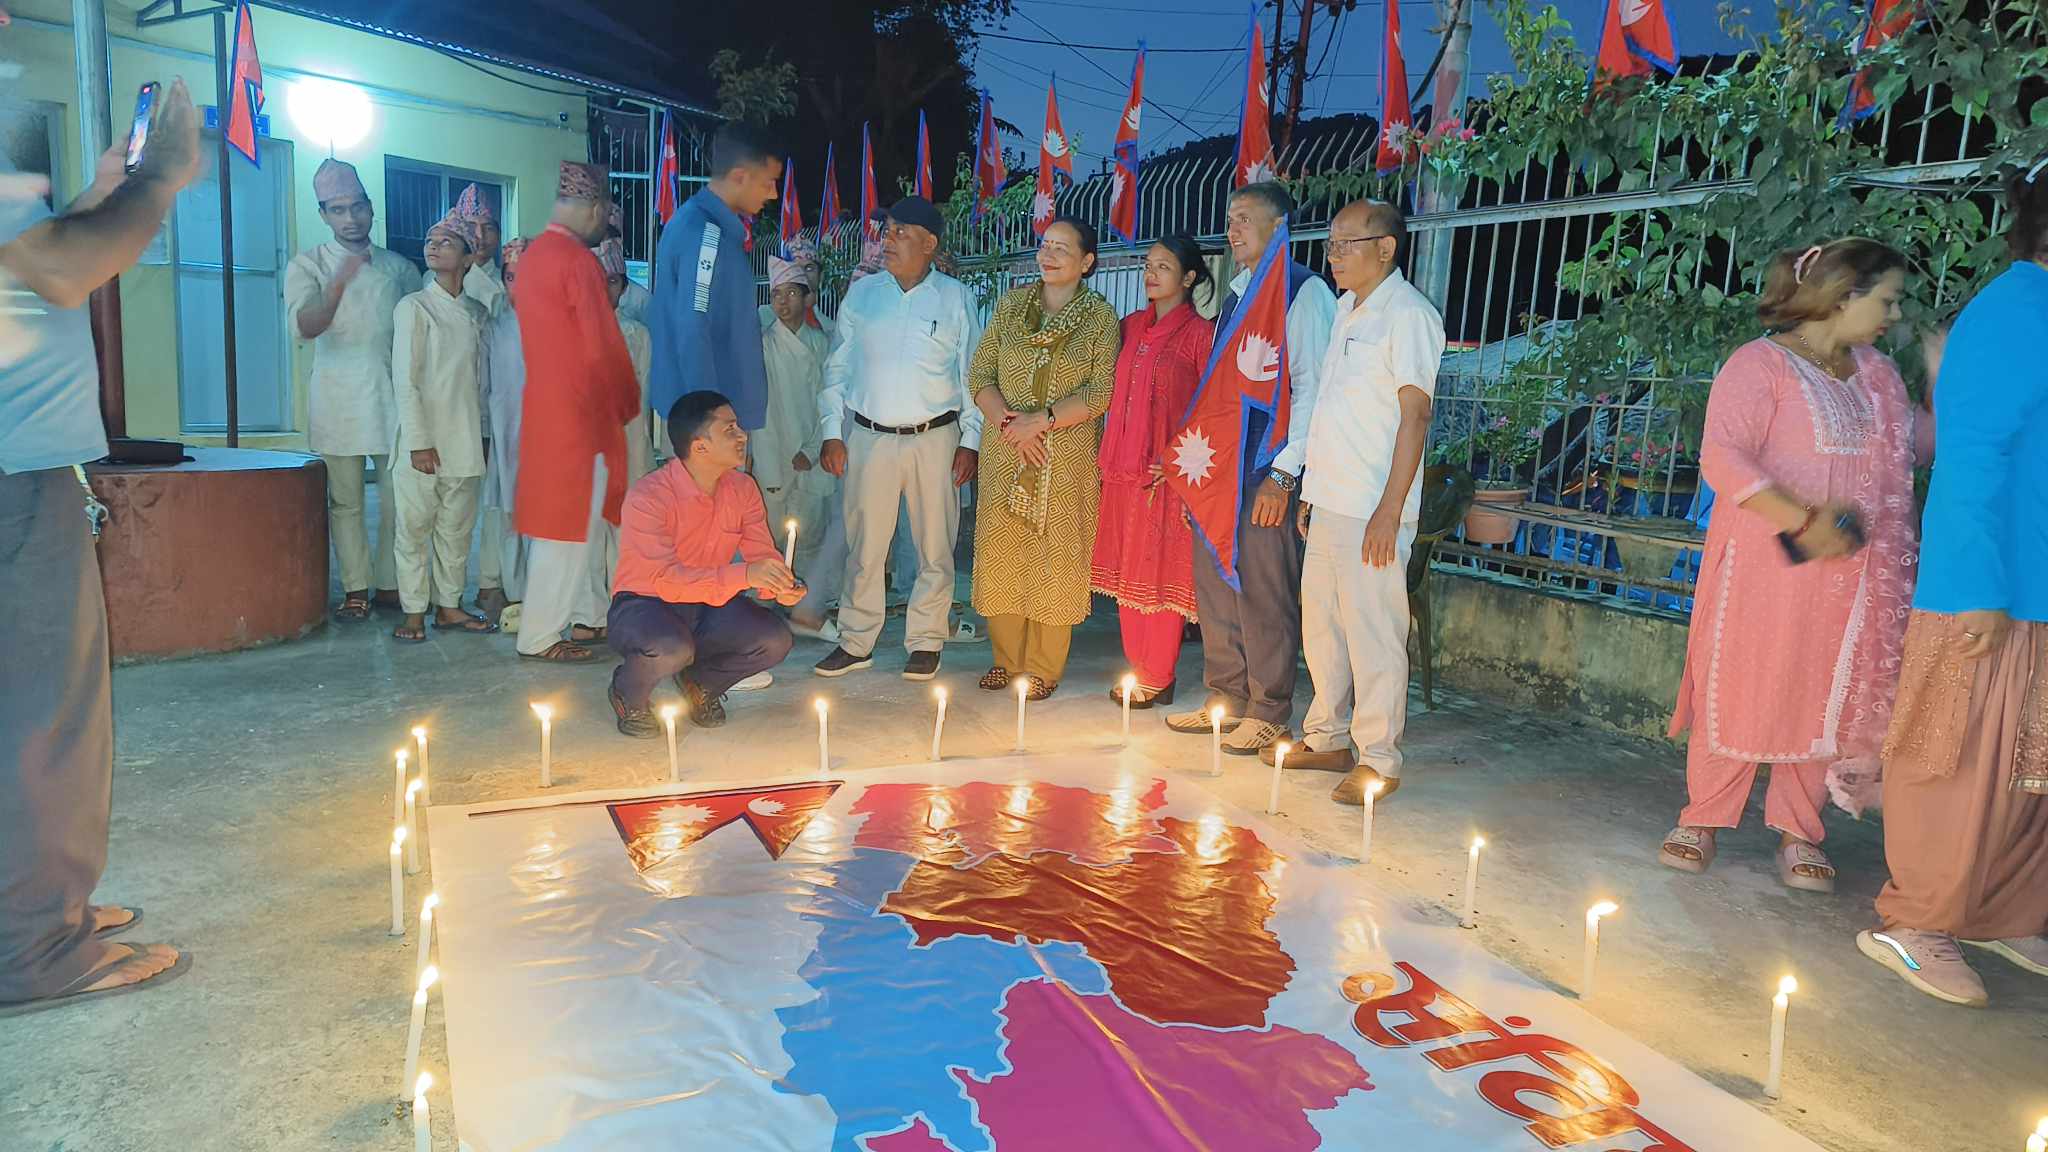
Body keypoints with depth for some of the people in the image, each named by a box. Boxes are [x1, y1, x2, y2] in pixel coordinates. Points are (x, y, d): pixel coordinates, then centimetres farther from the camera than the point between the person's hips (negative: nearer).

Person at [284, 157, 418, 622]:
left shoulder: (400, 267, 13)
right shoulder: (308, 265, 3)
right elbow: (303, 326, -14)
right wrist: (339, 283, -30)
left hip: (395, 396, 2)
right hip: (338, 402, -2)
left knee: (399, 496, 2)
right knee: (345, 500, 0)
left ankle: (391, 583, 13)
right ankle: (356, 590, 7)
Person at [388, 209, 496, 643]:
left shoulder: (477, 313, 11)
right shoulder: (413, 307, -2)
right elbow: (404, 380, -7)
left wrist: (483, 435, 10)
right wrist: (419, 441, -13)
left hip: (464, 443, 4)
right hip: (421, 442, -4)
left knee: (456, 529, 11)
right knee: (415, 528, 2)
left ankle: (449, 606, 21)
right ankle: (413, 612, 10)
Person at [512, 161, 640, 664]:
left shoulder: (532, 254, 11)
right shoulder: (579, 260, -16)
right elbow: (603, 347, -16)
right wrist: (629, 403, -1)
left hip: (545, 402, 9)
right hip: (578, 410, -9)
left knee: (589, 516, 18)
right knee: (570, 524, -1)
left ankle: (590, 614, 28)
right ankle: (540, 636, 6)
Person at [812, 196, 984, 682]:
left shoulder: (955, 298, 2)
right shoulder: (861, 294, 7)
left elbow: (971, 373, 4)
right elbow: (838, 367, 10)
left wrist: (970, 440, -1)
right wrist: (832, 432, 3)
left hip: (935, 439, -1)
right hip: (869, 438, 1)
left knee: (935, 548, 5)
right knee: (864, 545, 4)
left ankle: (925, 643, 17)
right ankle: (856, 642, 16)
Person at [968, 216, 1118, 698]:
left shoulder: (1101, 317, 1)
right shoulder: (1010, 305, 10)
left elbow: (1102, 391, -7)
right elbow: (980, 374, 5)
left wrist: (1042, 420, -16)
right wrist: (1008, 423, -11)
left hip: (1068, 457, -3)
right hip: (1005, 453, 3)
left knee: (1055, 558, -1)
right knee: (1000, 552, 3)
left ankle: (1043, 668, 11)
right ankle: (1008, 659, 18)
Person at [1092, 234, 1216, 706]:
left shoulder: (1199, 333, -5)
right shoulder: (1130, 326, 13)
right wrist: (1108, 455, 9)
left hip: (1166, 473, -6)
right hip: (1122, 468, 6)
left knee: (1158, 572, -1)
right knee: (1125, 573, 10)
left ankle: (1157, 678, 9)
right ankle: (1137, 671, 21)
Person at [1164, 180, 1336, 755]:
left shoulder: (1305, 291, -7)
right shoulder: (1236, 293, 18)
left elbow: (1312, 388, -14)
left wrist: (1283, 474, -18)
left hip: (1269, 470, -8)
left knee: (1264, 593, -2)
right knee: (1214, 583, 12)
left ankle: (1269, 714, 10)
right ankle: (1226, 699, 24)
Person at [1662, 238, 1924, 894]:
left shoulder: (1876, 373, 14)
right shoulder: (1761, 364, -8)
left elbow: (1916, 443, 25)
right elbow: (1722, 458, -19)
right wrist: (1803, 520, -25)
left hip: (1853, 571, 6)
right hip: (1765, 565, -6)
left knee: (1826, 697, 8)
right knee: (1739, 687, 1)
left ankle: (1797, 832, 20)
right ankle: (1702, 819, 15)